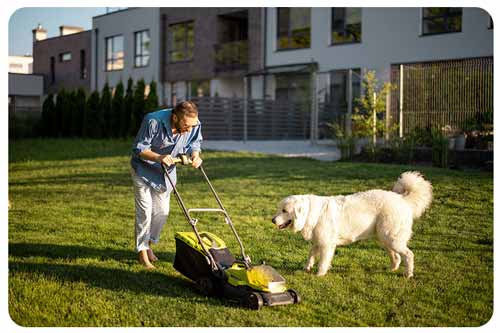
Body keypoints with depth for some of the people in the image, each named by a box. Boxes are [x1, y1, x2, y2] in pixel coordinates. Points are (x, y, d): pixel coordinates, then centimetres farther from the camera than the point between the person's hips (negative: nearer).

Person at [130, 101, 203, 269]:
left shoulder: (195, 125, -20)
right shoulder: (153, 121, -34)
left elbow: (194, 142, 0)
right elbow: (139, 149, -26)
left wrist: (195, 155, -22)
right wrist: (158, 157, -42)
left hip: (166, 171, 5)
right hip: (144, 169, -5)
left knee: (162, 211, 7)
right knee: (145, 211, -5)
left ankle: (148, 244, 29)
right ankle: (142, 252, 9)